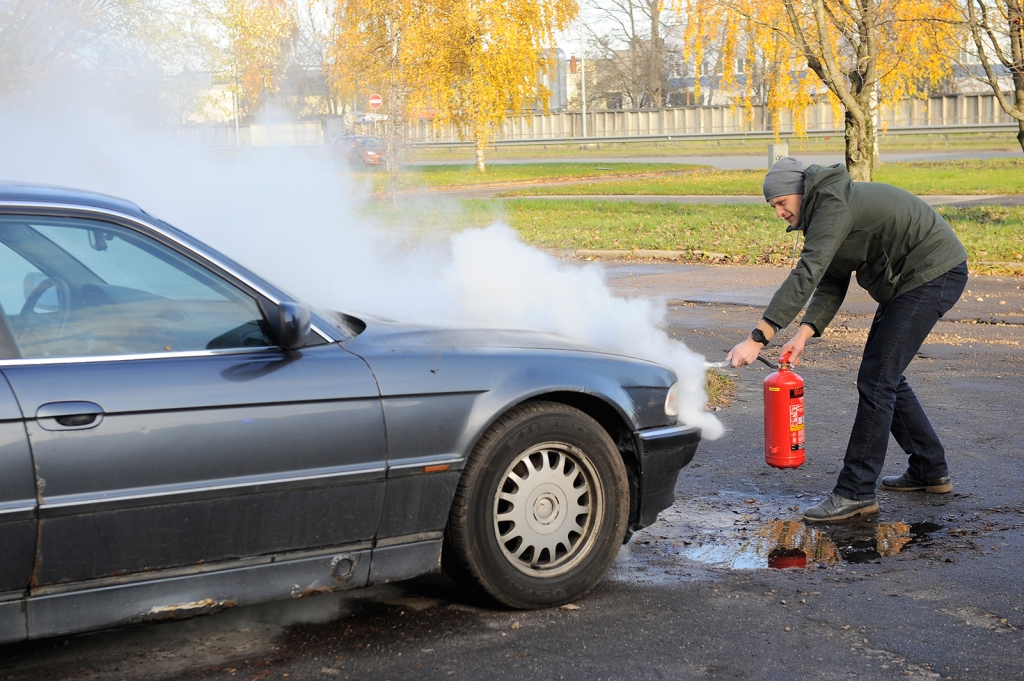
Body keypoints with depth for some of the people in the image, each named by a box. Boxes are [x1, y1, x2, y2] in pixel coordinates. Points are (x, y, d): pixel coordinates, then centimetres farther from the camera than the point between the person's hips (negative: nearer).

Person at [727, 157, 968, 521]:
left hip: (934, 274, -11)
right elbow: (831, 284, 7)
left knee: (877, 379, -13)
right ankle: (930, 470, 28)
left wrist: (758, 338, -34)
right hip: (908, 280, 11)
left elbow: (805, 276, -31)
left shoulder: (835, 205, -22)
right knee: (885, 374, 16)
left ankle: (856, 492, -11)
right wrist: (805, 333, -10)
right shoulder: (825, 210, 11)